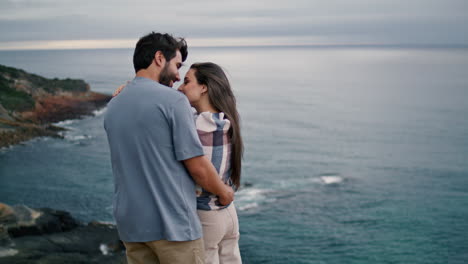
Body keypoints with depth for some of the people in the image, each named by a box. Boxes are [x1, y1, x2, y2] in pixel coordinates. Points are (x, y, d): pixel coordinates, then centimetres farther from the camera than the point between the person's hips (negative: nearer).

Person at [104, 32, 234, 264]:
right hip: (173, 224, -7)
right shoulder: (173, 100, -12)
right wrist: (224, 192, 7)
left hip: (131, 225, 7)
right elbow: (198, 168, -12)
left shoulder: (112, 107, 9)